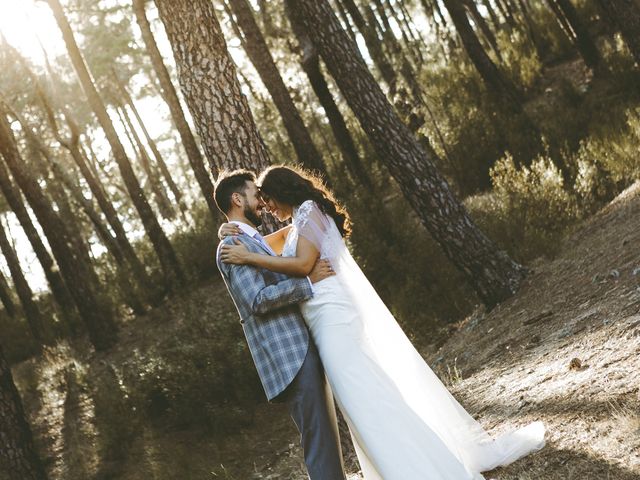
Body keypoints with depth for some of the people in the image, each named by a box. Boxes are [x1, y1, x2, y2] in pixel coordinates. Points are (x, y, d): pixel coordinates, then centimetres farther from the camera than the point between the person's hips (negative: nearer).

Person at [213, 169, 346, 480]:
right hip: (289, 357, -10)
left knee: (328, 434, 12)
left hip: (304, 350, 10)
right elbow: (258, 300, -20)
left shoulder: (255, 241, 23)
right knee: (319, 440, -11)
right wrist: (309, 281, -19)